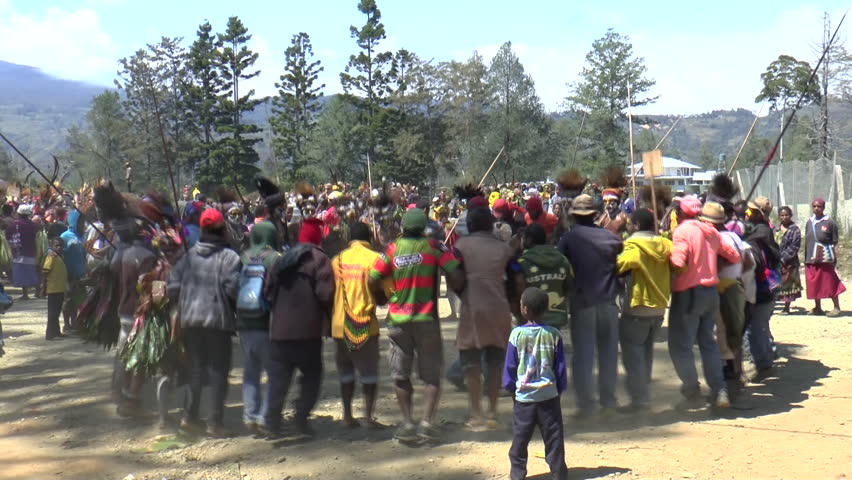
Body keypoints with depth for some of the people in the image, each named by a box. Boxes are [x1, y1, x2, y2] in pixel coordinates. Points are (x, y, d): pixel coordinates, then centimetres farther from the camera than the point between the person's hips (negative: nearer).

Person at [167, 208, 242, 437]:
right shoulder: (229, 257, -9)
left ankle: (190, 417, 20)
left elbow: (173, 286, 2)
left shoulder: (189, 255, 5)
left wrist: (184, 305, 16)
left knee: (195, 368, 17)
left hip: (190, 318, 5)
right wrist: (235, 308, -1)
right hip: (218, 319, -4)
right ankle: (215, 423, 4)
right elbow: (233, 288, -19)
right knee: (218, 371, 4)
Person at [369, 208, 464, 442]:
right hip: (426, 318, -1)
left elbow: (373, 281, -3)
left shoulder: (392, 249, 1)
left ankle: (407, 423, 5)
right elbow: (456, 275, -12)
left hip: (398, 319, 1)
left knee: (401, 375, 11)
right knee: (432, 374, 9)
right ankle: (427, 421, -2)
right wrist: (458, 291, 8)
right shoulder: (433, 247, -4)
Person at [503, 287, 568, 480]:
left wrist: (510, 386, 12)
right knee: (553, 436, 9)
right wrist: (560, 388, 14)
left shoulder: (516, 334, -9)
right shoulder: (553, 334, -4)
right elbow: (560, 367, 3)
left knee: (520, 437, 9)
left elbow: (510, 366, -2)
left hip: (523, 396, -1)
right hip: (549, 395, 1)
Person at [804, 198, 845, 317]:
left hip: (825, 258, -5)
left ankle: (837, 308, 5)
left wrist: (833, 257, -9)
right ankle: (817, 308, 16)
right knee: (814, 284, 7)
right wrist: (806, 258, 10)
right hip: (811, 258, 5)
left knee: (830, 283, -3)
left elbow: (834, 242, -3)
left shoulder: (830, 223, -4)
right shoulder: (809, 223, 11)